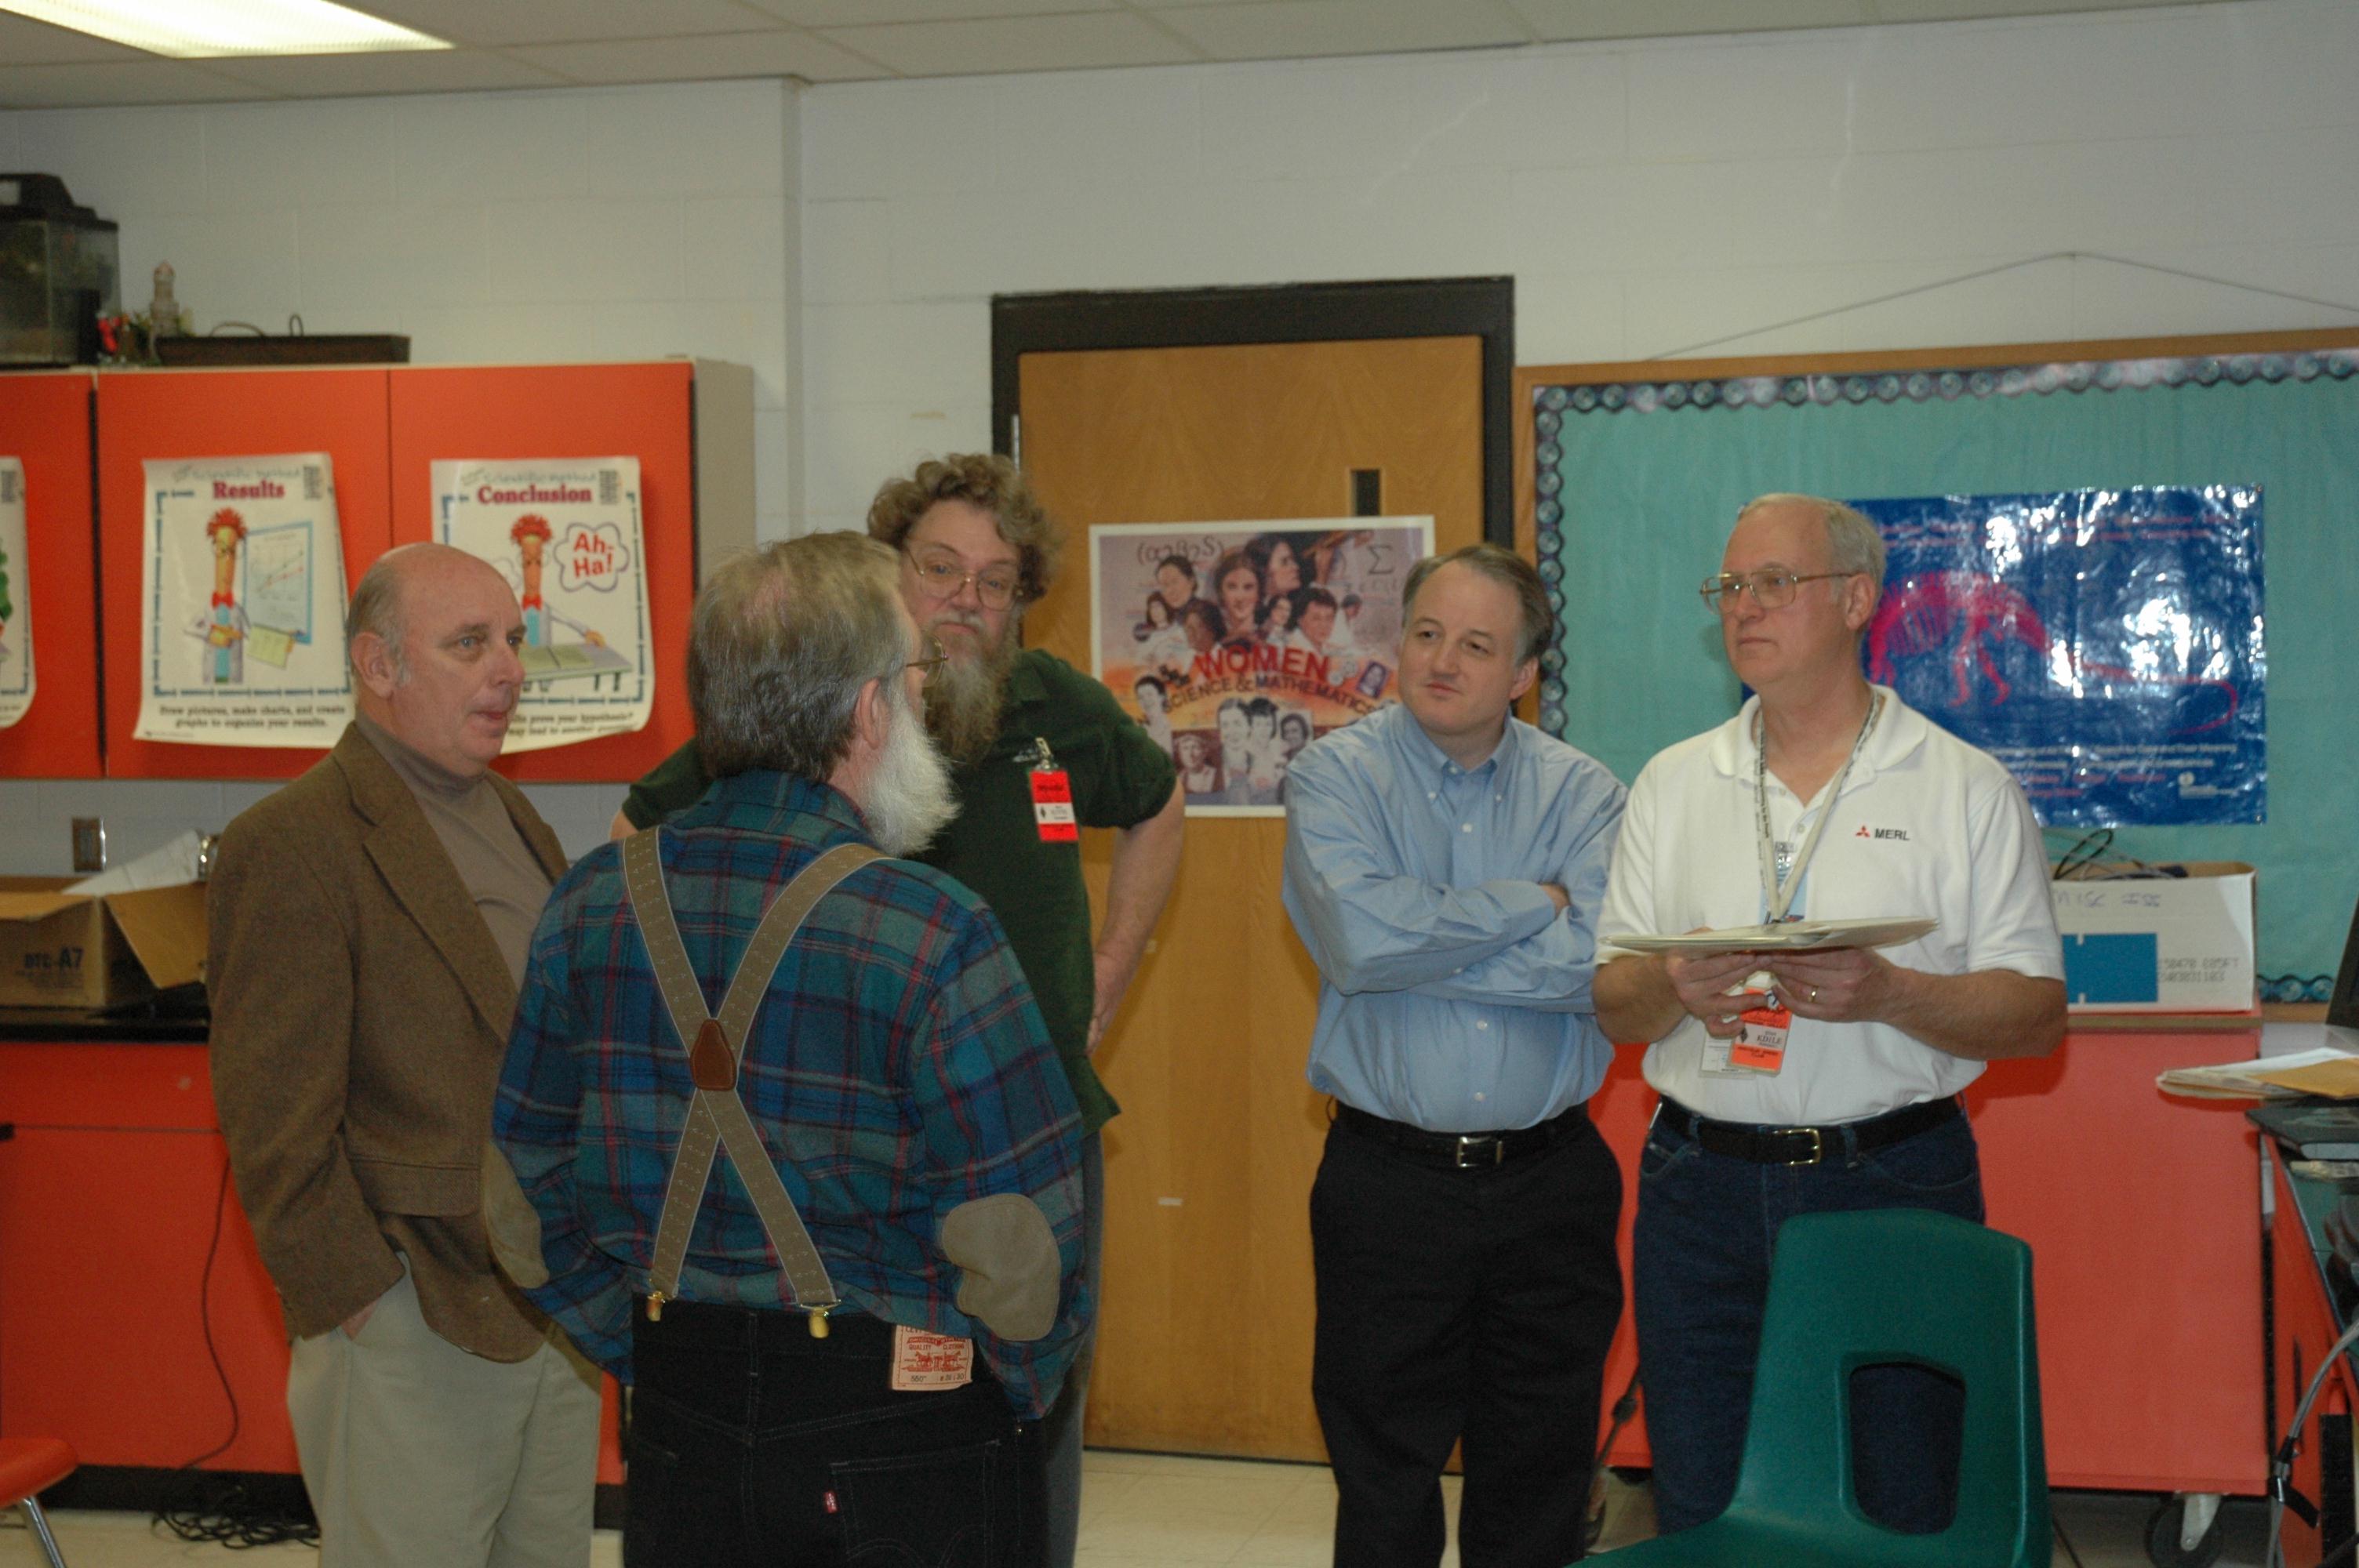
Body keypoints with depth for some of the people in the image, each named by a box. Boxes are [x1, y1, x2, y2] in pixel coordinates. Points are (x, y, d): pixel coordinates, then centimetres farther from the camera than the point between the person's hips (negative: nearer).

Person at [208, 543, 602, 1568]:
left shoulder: (509, 816, 13)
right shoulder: (290, 846, -14)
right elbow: (276, 1124, -15)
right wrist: (361, 1301, -14)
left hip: (561, 1316, 8)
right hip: (417, 1327, -7)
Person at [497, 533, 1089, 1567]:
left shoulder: (593, 904, -2)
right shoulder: (933, 935, -18)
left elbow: (530, 1176, 6)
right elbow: (1016, 1235, -16)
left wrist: (650, 1359, 14)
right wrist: (1019, 1394, 2)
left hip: (679, 1422, 5)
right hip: (908, 1435, -4)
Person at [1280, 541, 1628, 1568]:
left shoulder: (1582, 792, 3)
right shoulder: (1335, 775, -1)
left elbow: (1595, 962, -15)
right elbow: (1358, 934, -19)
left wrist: (1416, 947, -14)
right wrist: (1527, 902, -10)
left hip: (1552, 1183, 2)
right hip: (1389, 1183, -1)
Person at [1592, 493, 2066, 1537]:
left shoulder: (1968, 790, 2)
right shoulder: (1672, 785, 11)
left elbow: (2035, 1016, -2)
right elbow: (1610, 1001, 10)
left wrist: (1887, 994, -20)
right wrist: (1673, 989, -13)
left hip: (1894, 1185, -2)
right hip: (1704, 1187, 3)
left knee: (1902, 1518, 2)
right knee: (1701, 1517, 7)